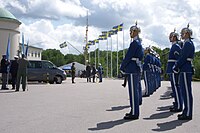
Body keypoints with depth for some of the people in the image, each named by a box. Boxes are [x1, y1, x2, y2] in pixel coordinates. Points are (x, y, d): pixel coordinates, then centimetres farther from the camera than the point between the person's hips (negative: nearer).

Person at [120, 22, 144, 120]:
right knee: (136, 90, 13)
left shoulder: (134, 43, -13)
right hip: (137, 68, 10)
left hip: (132, 69, -10)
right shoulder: (139, 43, 17)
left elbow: (128, 56, -14)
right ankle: (134, 111, 20)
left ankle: (134, 113, -3)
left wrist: (122, 67, -3)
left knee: (133, 91, -7)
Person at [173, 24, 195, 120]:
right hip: (186, 69, 10)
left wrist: (176, 67, -10)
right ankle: (186, 111, 20)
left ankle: (188, 114, -2)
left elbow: (183, 58, -17)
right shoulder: (188, 43, 18)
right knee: (185, 91, 13)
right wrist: (177, 66, 12)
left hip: (185, 70, -10)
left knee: (187, 92, -7)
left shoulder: (188, 44, -13)